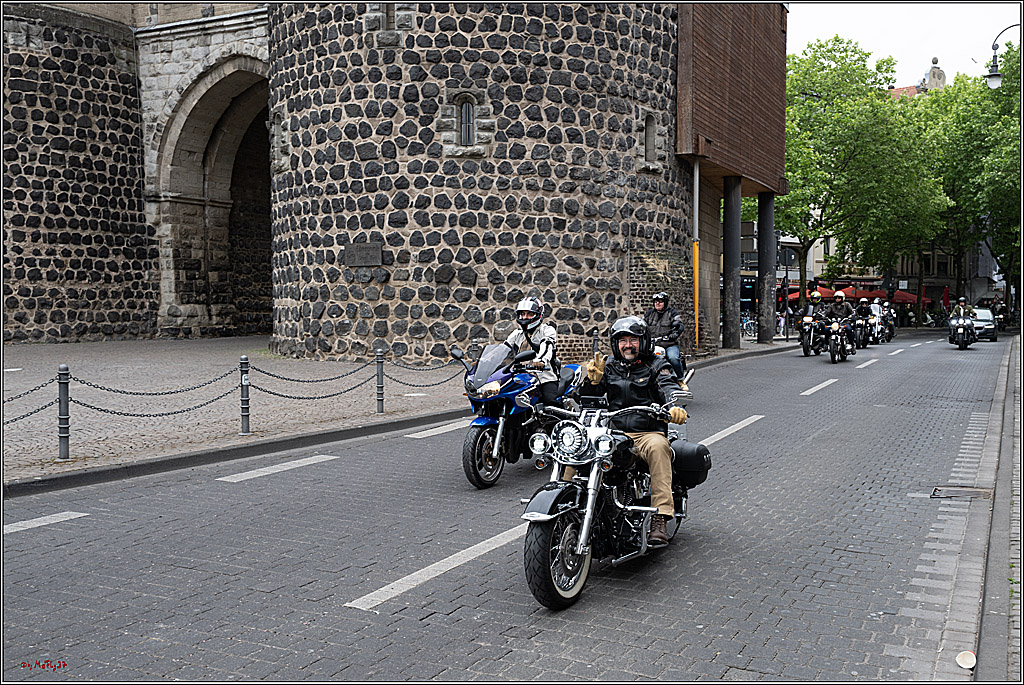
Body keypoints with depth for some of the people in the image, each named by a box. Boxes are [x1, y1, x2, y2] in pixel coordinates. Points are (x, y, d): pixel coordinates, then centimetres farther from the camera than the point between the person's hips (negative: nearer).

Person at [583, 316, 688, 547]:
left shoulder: (656, 366, 9)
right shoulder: (609, 367, 18)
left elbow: (669, 388, -11)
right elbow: (585, 397, 12)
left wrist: (675, 406, -35)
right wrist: (593, 380, -11)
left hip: (648, 433, -3)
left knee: (658, 447, -37)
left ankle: (660, 519, -42)